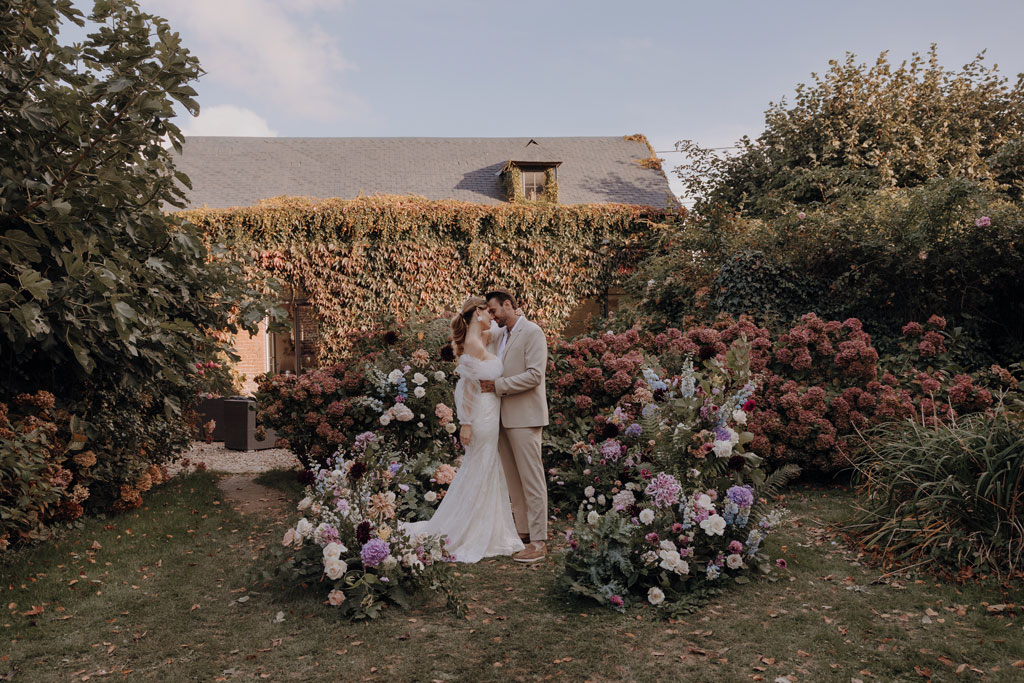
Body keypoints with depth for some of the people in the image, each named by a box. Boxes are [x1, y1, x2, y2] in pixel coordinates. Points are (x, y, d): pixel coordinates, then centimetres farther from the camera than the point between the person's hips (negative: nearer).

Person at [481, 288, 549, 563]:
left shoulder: (532, 332, -9)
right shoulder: (499, 335, 16)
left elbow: (534, 375, -18)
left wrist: (498, 386, -16)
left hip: (525, 416, -8)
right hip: (503, 416, 8)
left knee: (531, 478, -5)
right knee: (513, 479, 11)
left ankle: (538, 542, -1)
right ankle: (524, 531, 20)